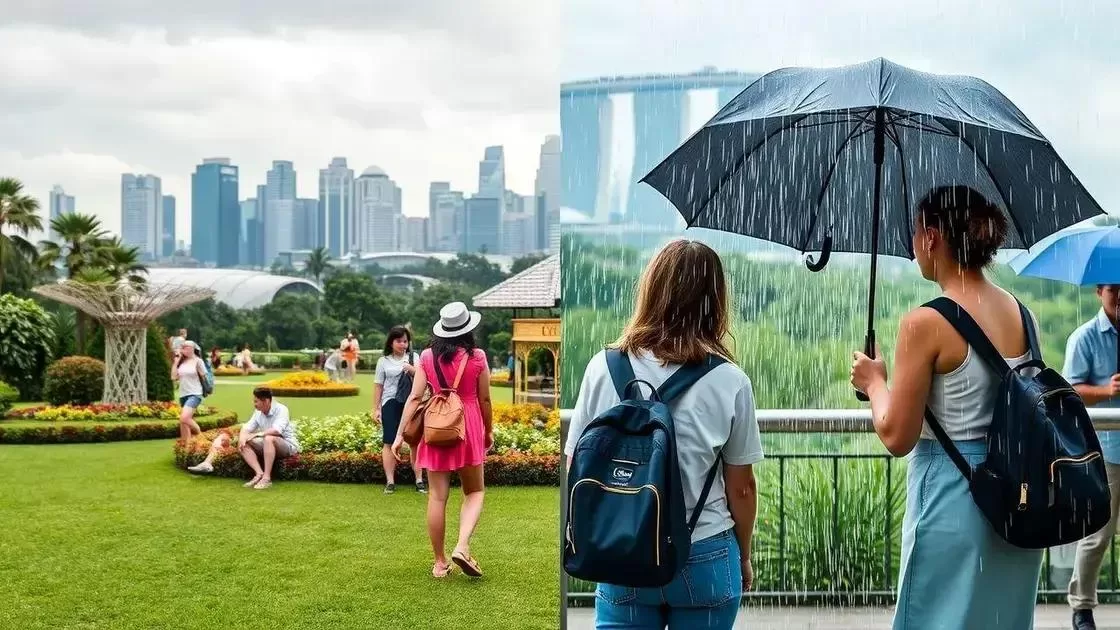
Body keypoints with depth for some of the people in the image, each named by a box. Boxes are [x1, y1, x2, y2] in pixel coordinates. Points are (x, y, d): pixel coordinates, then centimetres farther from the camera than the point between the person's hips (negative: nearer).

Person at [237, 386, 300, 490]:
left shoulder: (281, 410, -18)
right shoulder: (258, 412, 3)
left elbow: (277, 430, -32)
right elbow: (247, 427, 2)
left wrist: (256, 434, -28)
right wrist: (242, 437, -20)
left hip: (288, 446, -8)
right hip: (269, 446, 8)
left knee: (269, 439, -37)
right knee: (244, 445, -8)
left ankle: (267, 478, -35)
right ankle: (259, 474, -22)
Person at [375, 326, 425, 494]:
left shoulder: (414, 357, 10)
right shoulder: (384, 361, 6)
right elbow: (378, 386, 7)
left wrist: (411, 369, -18)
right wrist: (376, 409, 4)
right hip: (391, 404, -1)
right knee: (389, 442, -1)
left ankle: (419, 480, 5)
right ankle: (390, 482, 4)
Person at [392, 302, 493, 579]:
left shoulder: (428, 357, -1)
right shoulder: (477, 357, -5)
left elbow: (415, 397, -5)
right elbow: (485, 399, 0)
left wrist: (400, 434, -1)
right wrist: (489, 431, 14)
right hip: (468, 427, -2)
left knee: (437, 497, 6)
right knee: (474, 492, 13)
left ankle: (440, 562, 12)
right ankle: (462, 546, -9)